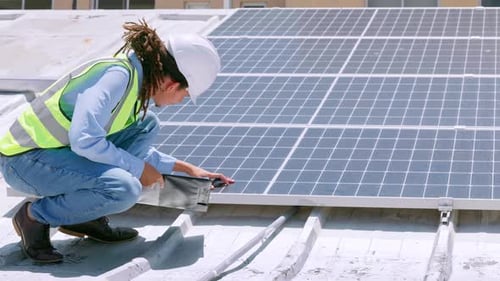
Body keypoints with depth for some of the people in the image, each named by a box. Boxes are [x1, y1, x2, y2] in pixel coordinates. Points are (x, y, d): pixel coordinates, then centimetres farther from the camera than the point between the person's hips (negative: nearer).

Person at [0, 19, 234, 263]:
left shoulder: (138, 80, 7)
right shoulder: (118, 75, -22)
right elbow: (84, 140, -29)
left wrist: (186, 168, 20)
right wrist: (137, 168, -17)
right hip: (24, 159, -9)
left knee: (146, 125, 5)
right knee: (125, 189, -27)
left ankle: (87, 218, 7)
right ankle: (36, 216, -6)